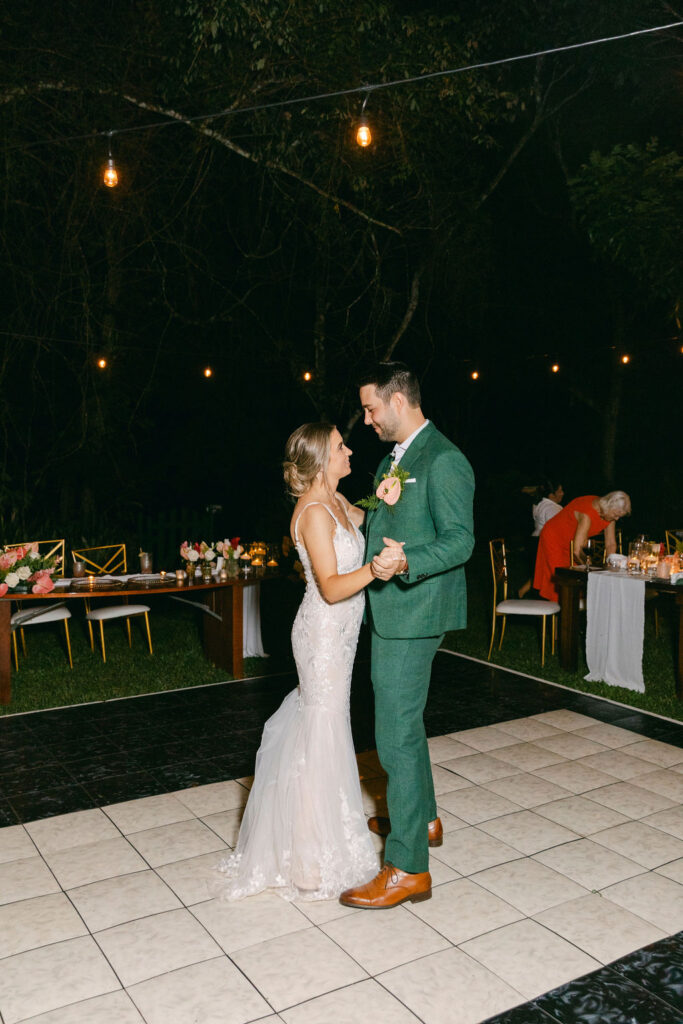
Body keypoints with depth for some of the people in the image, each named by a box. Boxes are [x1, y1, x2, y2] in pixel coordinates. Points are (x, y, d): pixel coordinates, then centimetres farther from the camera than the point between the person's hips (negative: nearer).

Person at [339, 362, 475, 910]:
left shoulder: (443, 460, -16)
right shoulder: (394, 459, 15)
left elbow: (460, 540, -22)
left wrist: (406, 563, -35)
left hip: (414, 614, -11)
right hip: (392, 612, 11)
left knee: (397, 734, -6)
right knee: (403, 721, 22)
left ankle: (408, 868, 6)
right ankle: (422, 818, 41)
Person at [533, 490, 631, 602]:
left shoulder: (609, 514, -12)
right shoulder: (587, 514, -37)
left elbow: (611, 544, -4)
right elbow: (577, 551, -38)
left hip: (571, 543, 8)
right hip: (554, 539, -8)